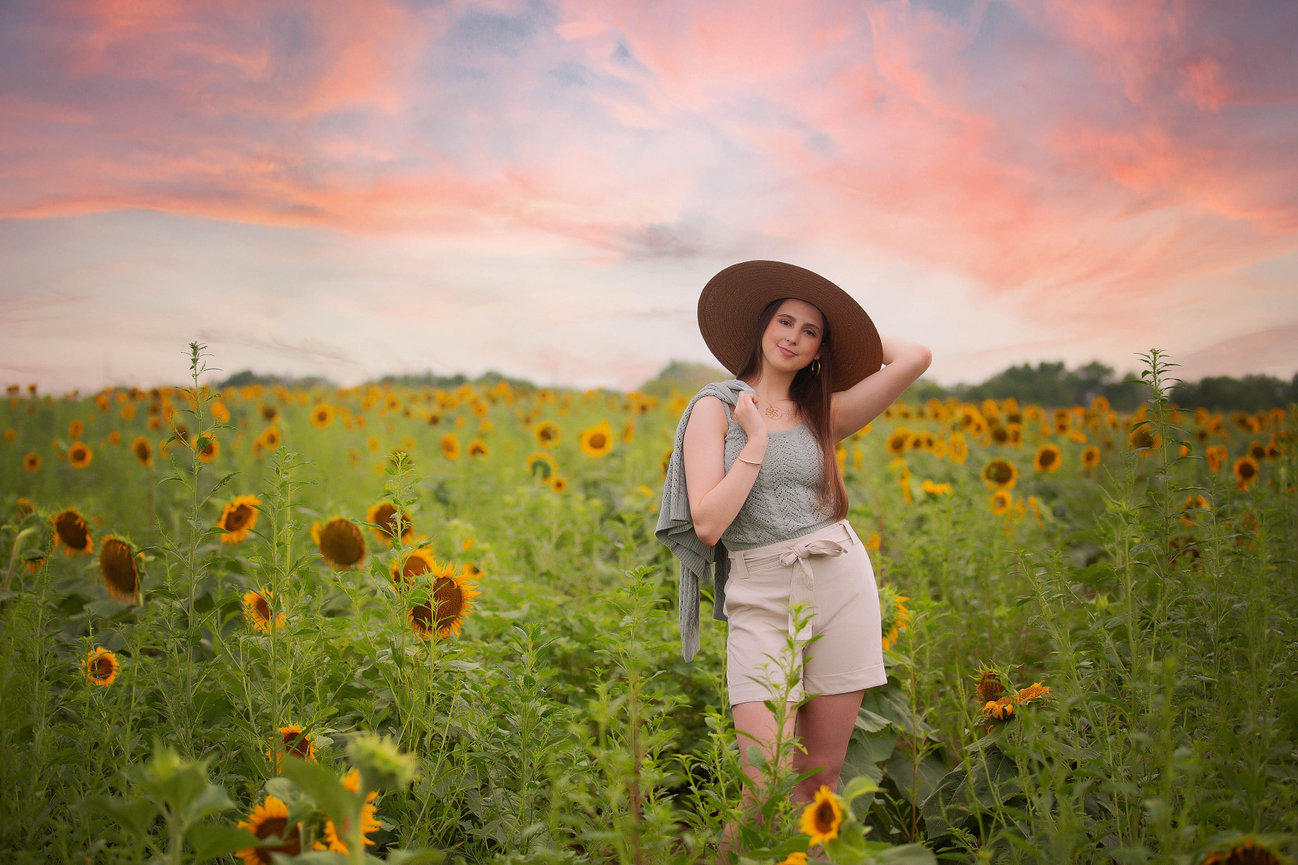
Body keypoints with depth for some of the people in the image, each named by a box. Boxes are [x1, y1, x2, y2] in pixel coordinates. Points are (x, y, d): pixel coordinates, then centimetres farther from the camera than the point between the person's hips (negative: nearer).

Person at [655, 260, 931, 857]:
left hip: (840, 585, 3)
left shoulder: (824, 414, 8)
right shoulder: (715, 408, 1)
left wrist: (843, 330, 10)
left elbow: (915, 359, -4)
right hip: (761, 599, -3)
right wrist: (756, 441, -9)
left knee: (820, 776, 7)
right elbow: (708, 524, -9)